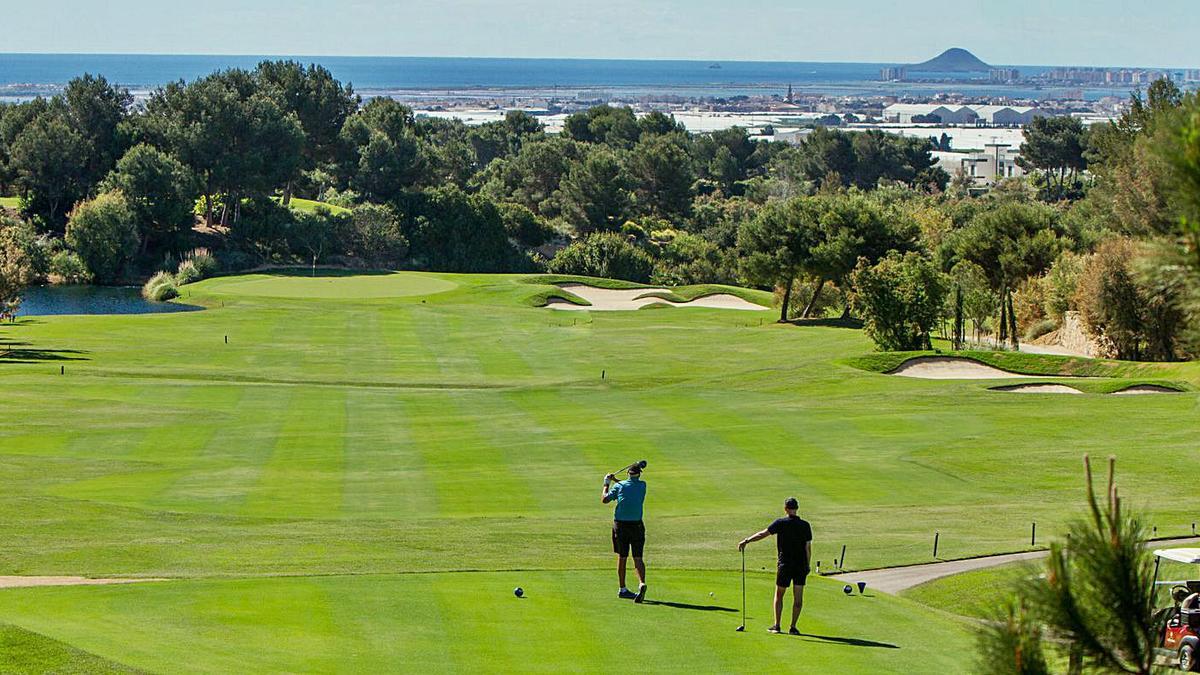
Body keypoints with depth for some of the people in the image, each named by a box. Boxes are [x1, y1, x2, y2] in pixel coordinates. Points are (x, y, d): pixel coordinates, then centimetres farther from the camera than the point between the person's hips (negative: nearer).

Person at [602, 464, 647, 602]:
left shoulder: (619, 486, 0)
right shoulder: (642, 486, 4)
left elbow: (604, 500, 0)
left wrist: (606, 484, 13)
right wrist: (616, 480, 29)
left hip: (620, 524, 0)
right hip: (636, 524, 0)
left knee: (622, 557, 10)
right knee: (638, 558, 0)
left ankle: (623, 589, 15)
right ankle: (641, 584, -23)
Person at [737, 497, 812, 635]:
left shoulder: (781, 523, -9)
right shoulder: (805, 525, 0)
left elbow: (763, 534, -14)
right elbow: (808, 547, 1)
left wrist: (746, 541, -9)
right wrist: (807, 565, 10)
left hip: (785, 565, -2)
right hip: (801, 565, 2)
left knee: (779, 595, 12)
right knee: (798, 597, 4)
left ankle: (777, 626, 11)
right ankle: (793, 627, 2)